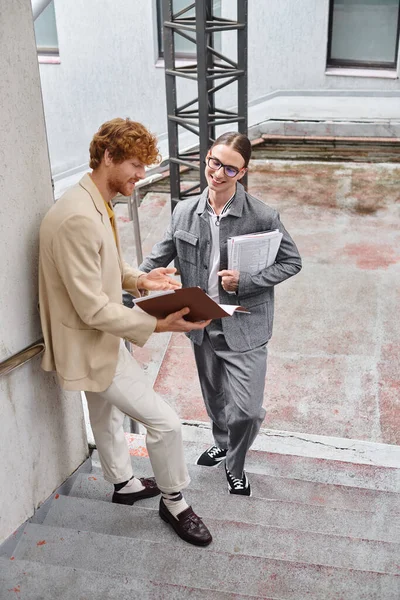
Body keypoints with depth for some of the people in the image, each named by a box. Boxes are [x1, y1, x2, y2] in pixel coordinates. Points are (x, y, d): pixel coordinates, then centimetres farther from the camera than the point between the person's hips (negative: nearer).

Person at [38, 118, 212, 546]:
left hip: (99, 339, 11)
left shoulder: (97, 205, 2)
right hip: (91, 345, -11)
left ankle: (123, 483, 51)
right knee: (164, 421, -4)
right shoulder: (78, 218, -31)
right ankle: (174, 503, 19)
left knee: (106, 413, 28)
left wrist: (138, 279, -3)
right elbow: (93, 309, -30)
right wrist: (157, 325, -31)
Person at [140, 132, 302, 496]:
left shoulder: (263, 216, -16)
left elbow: (292, 262, -8)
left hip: (244, 328, -4)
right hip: (203, 325, 4)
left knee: (245, 409, -1)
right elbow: (161, 255, 8)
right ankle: (222, 443, 54)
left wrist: (244, 282, -20)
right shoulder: (185, 212, -4)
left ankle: (235, 465, 30)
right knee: (215, 397, 24)